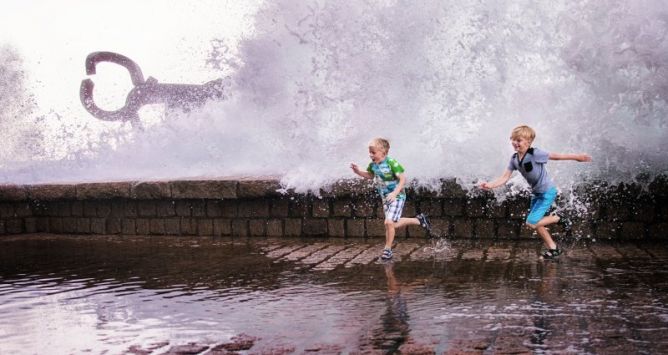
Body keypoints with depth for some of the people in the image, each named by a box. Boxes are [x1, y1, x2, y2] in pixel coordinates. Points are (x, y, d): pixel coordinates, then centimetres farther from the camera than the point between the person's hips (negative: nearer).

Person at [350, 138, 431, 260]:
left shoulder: (391, 163, -23)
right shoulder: (373, 165, -1)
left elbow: (403, 179, -22)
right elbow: (370, 175, 20)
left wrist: (395, 193, -32)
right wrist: (358, 171, 3)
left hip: (397, 197, -8)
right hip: (385, 198, 8)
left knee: (389, 222, -17)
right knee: (394, 224, 13)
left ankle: (388, 249, 1)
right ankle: (418, 219, 34)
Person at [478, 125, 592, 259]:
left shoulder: (535, 154, -24)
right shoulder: (514, 159, -4)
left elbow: (556, 156, -16)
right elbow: (505, 177, -7)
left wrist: (576, 157, -11)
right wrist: (490, 185, -23)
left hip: (547, 192, -8)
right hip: (536, 193, 8)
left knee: (532, 222, -14)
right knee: (536, 223, 12)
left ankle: (557, 218, 8)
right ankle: (553, 248, 27)